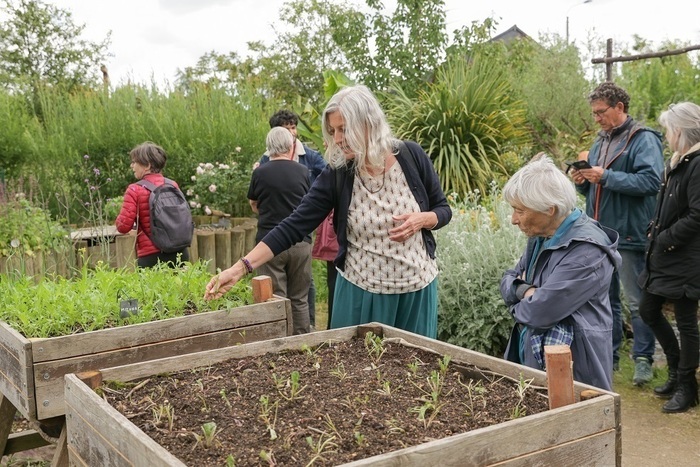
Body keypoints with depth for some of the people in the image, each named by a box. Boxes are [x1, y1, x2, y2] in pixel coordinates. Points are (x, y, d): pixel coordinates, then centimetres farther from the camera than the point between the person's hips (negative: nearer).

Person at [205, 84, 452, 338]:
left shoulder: (411, 156, -9)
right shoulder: (336, 174, -11)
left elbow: (443, 209, 3)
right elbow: (294, 226, -14)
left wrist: (422, 219, -20)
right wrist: (241, 267, -22)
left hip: (416, 286, 1)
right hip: (361, 290, 0)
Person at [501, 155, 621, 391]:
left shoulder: (586, 251, -22)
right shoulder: (541, 235, 5)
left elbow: (540, 312, -26)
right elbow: (508, 279, 12)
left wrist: (518, 305, -4)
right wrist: (524, 290, -10)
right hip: (530, 357, 8)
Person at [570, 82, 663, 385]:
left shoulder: (643, 140, -9)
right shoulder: (600, 142, 16)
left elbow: (650, 181, -22)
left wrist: (605, 176, -23)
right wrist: (583, 182, 0)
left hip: (629, 234, -8)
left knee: (637, 302, 2)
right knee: (605, 299, 14)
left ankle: (643, 359, 14)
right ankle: (608, 355, 25)